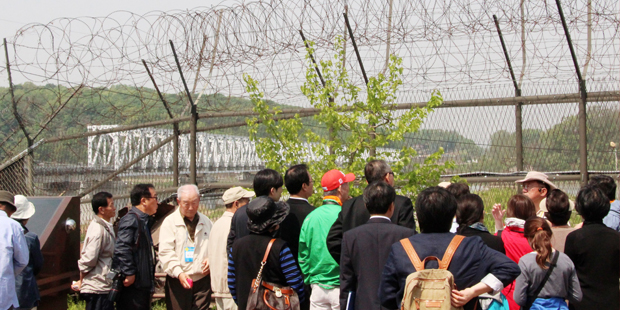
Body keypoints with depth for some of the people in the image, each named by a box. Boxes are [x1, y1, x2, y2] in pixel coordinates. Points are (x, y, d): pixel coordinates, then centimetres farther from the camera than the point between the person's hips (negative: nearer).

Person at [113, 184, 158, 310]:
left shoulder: (143, 221, 19)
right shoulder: (130, 220, -14)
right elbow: (122, 248, -23)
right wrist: (129, 273, -22)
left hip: (143, 284, 10)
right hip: (132, 285, -10)